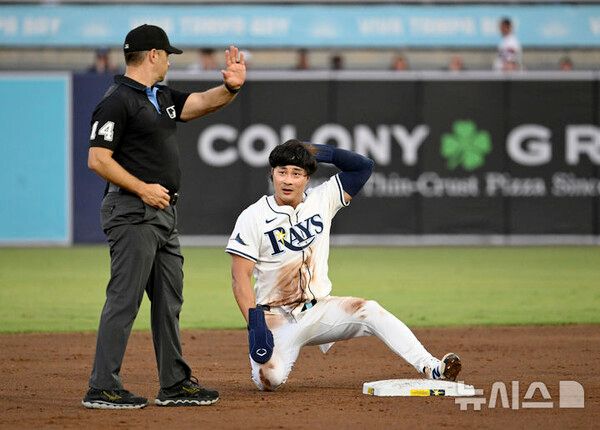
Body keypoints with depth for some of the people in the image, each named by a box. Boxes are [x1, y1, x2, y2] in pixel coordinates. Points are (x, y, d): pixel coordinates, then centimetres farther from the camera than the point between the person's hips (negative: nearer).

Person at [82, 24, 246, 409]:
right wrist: (143, 189, -19)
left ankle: (175, 384, 19)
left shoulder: (163, 97, 16)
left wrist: (231, 87, -10)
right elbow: (98, 159, -16)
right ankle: (103, 389, -7)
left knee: (169, 301, 13)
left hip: (165, 214, 10)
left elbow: (202, 103, 10)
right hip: (133, 214, -10)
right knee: (124, 301, -9)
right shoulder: (118, 102, -12)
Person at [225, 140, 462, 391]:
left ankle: (431, 368, -31)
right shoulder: (253, 218, -9)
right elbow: (240, 277, -12)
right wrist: (255, 324, -24)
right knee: (270, 378, -27)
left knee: (370, 311, -23)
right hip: (276, 318, -3)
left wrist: (325, 153, -8)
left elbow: (363, 167, 7)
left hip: (319, 311, 3)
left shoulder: (321, 200, 3)